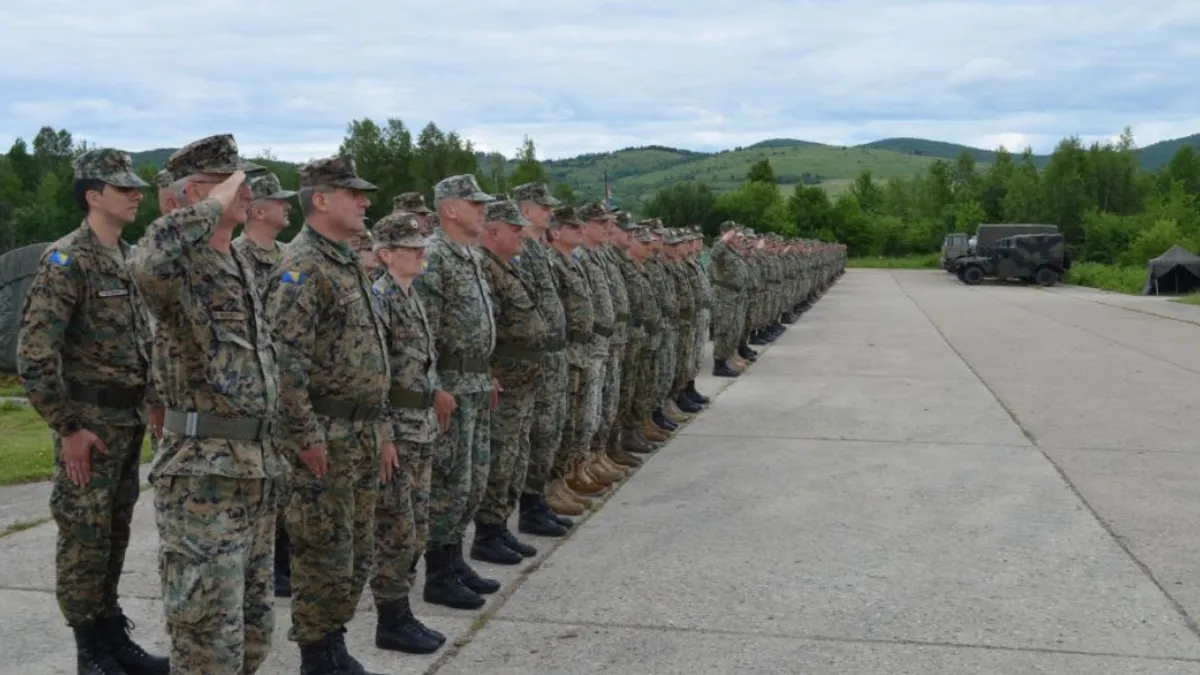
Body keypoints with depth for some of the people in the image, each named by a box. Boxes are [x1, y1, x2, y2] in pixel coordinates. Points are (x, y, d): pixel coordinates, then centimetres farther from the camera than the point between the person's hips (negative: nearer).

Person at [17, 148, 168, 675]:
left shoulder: (129, 260, 12)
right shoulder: (66, 261, -13)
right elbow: (33, 354, -19)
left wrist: (152, 404, 14)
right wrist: (67, 428, -18)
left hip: (129, 421, 8)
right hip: (89, 422, -8)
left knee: (114, 534, 14)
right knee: (84, 538, 1)